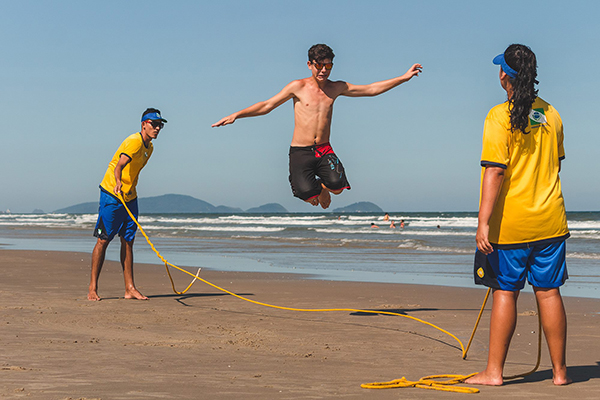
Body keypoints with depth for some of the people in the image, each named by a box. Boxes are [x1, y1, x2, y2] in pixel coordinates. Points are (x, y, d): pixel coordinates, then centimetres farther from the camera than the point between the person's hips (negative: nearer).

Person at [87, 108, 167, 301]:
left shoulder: (149, 147, 10)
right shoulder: (134, 142, -19)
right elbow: (120, 164, -37)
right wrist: (118, 182, -55)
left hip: (129, 196, 8)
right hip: (111, 193, -8)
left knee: (128, 240, 6)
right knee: (103, 240, -6)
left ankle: (130, 288, 7)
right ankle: (92, 289, -3)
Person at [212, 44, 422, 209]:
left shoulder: (336, 88, 9)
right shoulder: (298, 87, -1)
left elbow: (371, 89, 11)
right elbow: (267, 106, 0)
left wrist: (404, 78, 7)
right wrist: (236, 115, -10)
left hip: (324, 150, 3)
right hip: (300, 151, -3)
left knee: (337, 187, -22)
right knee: (309, 196, -22)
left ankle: (322, 186, 17)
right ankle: (312, 188, 19)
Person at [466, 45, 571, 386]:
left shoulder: (500, 117, -11)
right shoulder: (551, 115, 7)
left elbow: (494, 172, -18)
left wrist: (484, 223, -18)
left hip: (510, 222, -4)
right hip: (550, 218, 4)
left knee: (505, 291, 2)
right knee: (549, 291, 8)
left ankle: (495, 371, 6)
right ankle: (560, 370, 12)